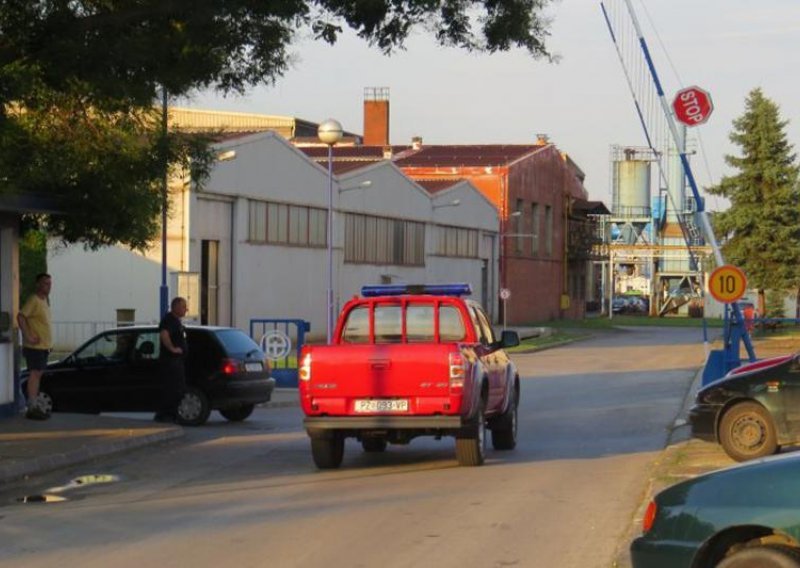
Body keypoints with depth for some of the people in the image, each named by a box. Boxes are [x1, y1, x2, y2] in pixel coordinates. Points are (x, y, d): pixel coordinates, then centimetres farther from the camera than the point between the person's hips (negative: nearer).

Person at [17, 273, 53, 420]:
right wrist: (28, 336, -26)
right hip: (35, 346, -10)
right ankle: (32, 408, -10)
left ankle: (37, 404, 21)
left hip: (44, 346, 10)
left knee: (38, 374, 14)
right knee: (35, 374, -10)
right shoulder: (33, 300, -15)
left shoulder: (45, 300, 15)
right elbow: (20, 317, -24)